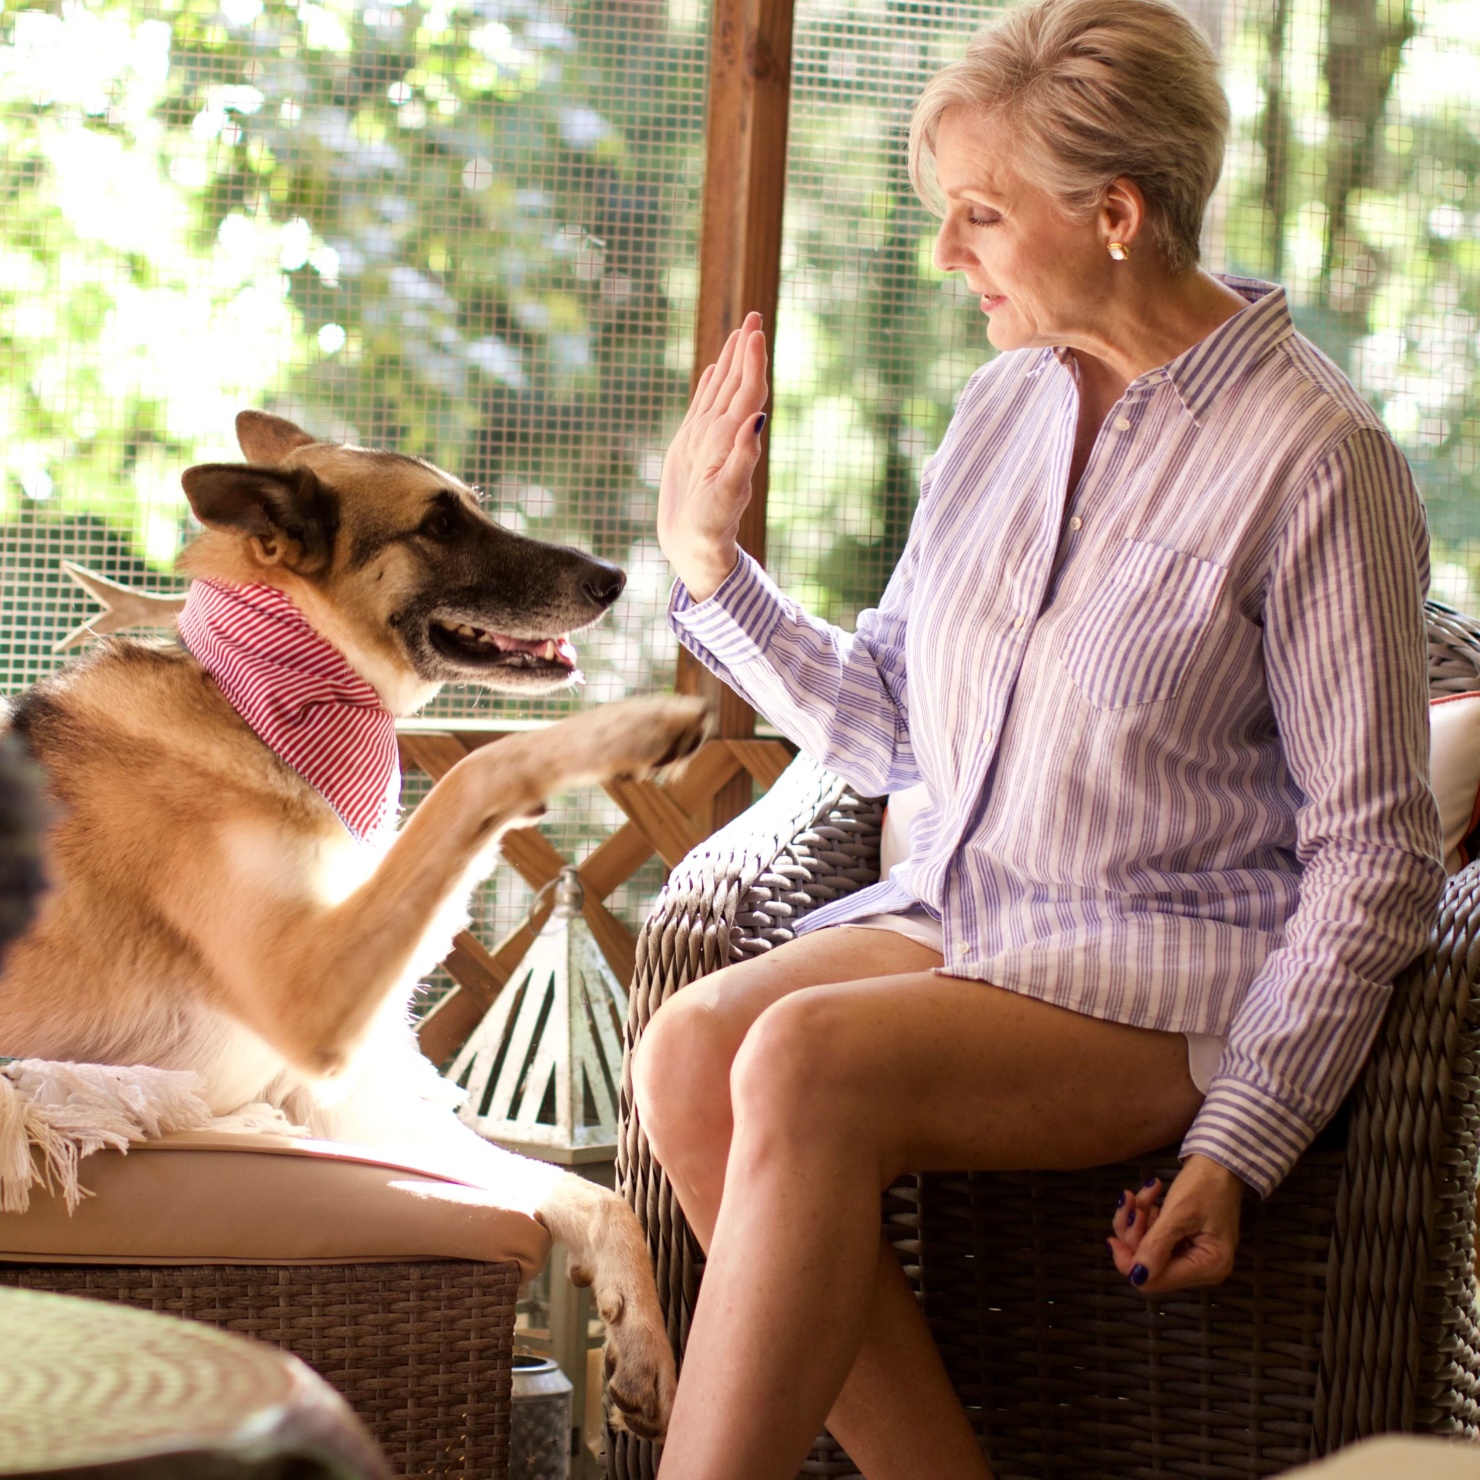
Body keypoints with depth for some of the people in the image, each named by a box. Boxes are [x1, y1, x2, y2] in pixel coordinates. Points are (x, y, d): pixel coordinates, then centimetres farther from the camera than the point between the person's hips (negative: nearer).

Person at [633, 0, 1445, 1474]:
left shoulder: (1317, 458, -10)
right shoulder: (1002, 405, 10)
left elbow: (1374, 857, -9)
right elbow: (888, 726, 18)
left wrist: (1238, 1146, -16)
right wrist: (709, 565, 5)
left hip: (1175, 977, -6)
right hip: (952, 914, 7)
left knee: (807, 1063, -31)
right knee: (688, 1054, -23)